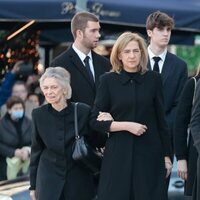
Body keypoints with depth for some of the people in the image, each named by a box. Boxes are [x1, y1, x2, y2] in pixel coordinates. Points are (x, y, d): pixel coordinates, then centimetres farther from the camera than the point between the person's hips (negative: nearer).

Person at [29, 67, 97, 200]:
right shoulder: (39, 114, -2)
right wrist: (33, 185, 9)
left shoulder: (83, 111, -8)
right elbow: (36, 150, 6)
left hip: (78, 180, -1)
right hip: (49, 180, 1)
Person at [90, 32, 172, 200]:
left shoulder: (153, 79, 4)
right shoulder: (108, 81, 1)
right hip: (118, 154, -1)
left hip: (149, 154, 1)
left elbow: (161, 119, 8)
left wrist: (167, 155, 8)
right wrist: (126, 125, -13)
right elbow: (95, 121, -1)